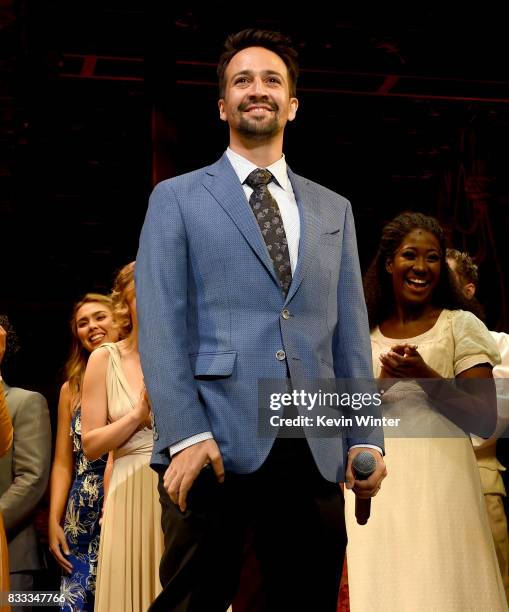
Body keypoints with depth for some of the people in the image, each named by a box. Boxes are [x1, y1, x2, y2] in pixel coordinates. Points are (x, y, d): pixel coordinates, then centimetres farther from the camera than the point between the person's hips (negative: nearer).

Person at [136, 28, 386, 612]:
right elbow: (160, 327, -2)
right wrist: (186, 435, -14)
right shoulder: (176, 199, 8)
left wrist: (366, 438, 4)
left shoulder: (333, 209, 19)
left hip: (315, 451, 3)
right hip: (216, 445, -3)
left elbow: (350, 332, 14)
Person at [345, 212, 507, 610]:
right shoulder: (364, 335, 11)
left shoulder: (460, 326, 1)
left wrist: (424, 375, -17)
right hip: (376, 487, 4)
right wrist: (383, 382, -7)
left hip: (439, 484, -3)